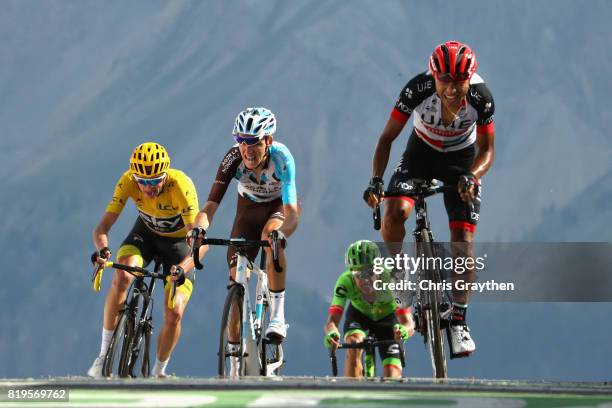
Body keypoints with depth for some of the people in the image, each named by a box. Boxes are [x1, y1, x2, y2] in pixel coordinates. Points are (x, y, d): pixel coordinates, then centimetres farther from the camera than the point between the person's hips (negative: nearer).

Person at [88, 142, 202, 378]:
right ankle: (104, 356, -19)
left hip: (178, 241, -2)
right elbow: (102, 228, -29)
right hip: (146, 232, 2)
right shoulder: (128, 181, -28)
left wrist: (183, 268, -58)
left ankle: (159, 372, 12)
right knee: (121, 277, -30)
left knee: (174, 314, -16)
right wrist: (102, 249, -52)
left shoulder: (181, 185, -36)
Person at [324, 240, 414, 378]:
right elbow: (332, 321, -41)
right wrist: (331, 333, -65)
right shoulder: (346, 281, -36)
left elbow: (409, 324, -41)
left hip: (387, 317, 0)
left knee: (392, 376, -11)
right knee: (353, 347, -32)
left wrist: (403, 331, -65)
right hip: (358, 314, 0)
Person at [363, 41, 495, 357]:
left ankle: (459, 321, 2)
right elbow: (387, 138, -20)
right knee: (394, 211, -28)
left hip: (461, 159, 0)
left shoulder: (480, 97, -28)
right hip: (421, 151, 0)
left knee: (463, 242, -10)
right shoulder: (418, 89, -30)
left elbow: (486, 151, -16)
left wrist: (472, 176, -36)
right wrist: (375, 180, -33)